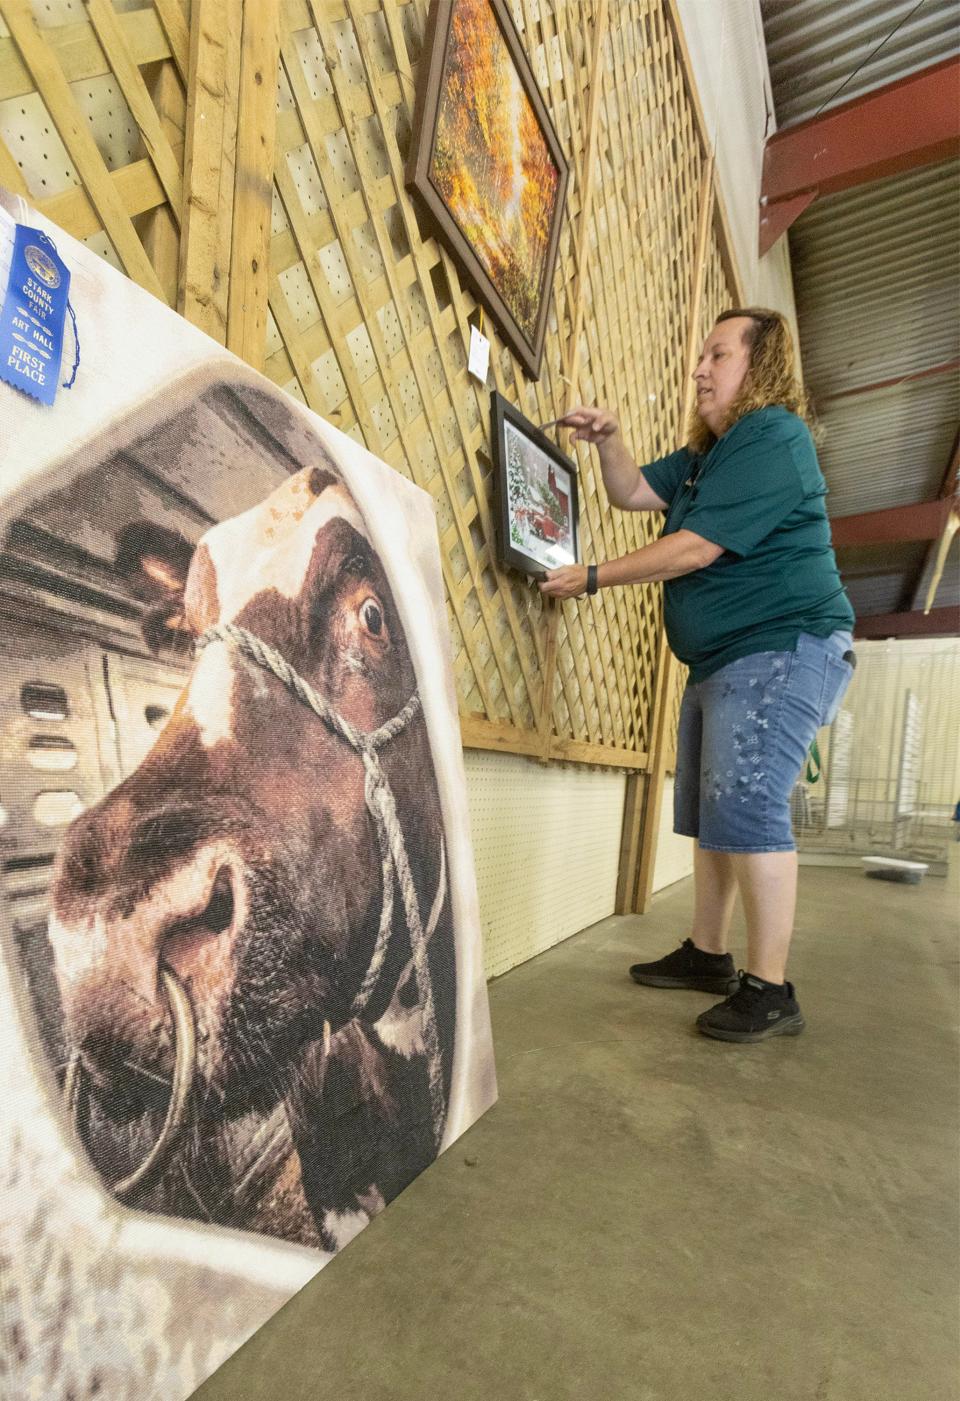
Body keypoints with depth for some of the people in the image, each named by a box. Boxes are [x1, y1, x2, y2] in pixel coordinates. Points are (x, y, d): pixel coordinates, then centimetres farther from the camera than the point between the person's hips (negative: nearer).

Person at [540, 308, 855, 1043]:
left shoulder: (771, 438, -11)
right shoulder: (710, 451, 21)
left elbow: (696, 549, -19)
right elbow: (633, 493, 19)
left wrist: (592, 577, -12)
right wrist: (609, 438, 1)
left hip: (782, 651, -10)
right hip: (722, 658, 10)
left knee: (748, 807, -15)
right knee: (711, 812, 11)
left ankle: (770, 990, -4)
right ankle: (708, 954, 23)